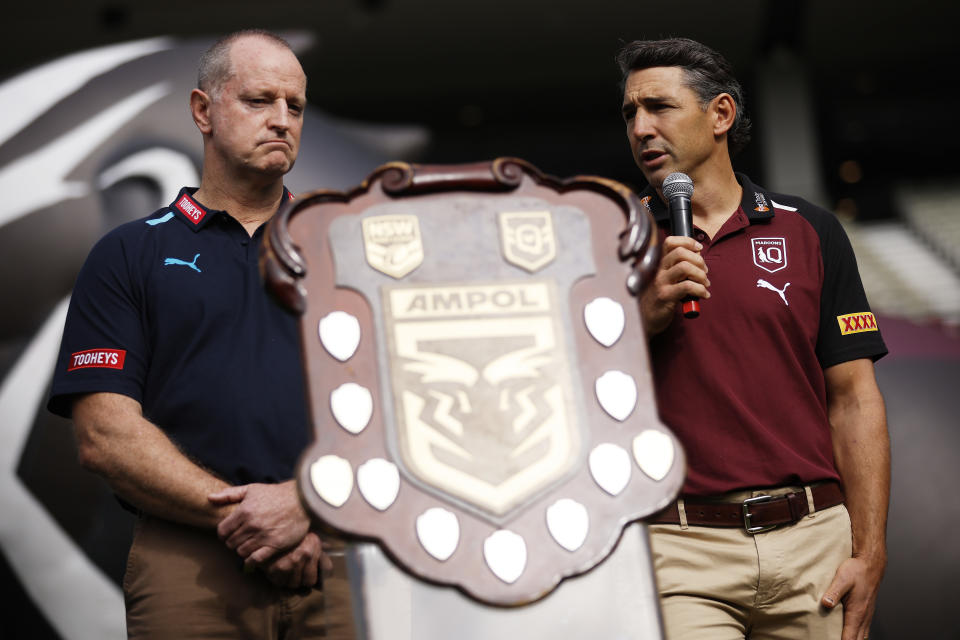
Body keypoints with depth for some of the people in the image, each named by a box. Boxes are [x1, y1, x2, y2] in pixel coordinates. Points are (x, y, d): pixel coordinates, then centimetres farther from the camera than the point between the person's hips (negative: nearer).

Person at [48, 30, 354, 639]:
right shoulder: (130, 254, 8)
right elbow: (106, 436, -3)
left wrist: (311, 505, -13)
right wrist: (242, 515, -12)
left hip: (341, 561, 2)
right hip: (190, 571, -2)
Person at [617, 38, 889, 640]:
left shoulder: (809, 230, 9)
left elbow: (853, 399, 5)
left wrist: (868, 553, -2)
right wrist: (645, 317, -11)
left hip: (813, 543, 1)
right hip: (680, 547, -1)